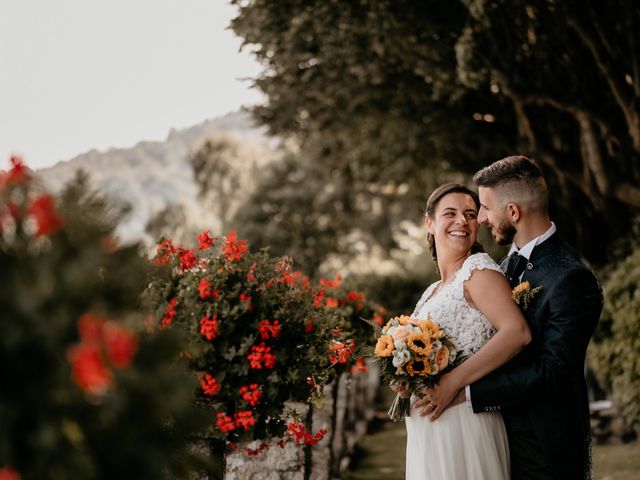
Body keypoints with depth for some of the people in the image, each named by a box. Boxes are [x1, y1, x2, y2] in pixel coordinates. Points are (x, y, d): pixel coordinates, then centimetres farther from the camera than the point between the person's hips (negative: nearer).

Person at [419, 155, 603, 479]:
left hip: (545, 447, -7)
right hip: (504, 433, 8)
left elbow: (552, 371, -24)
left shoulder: (572, 279, -20)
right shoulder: (510, 264, 7)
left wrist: (464, 391, -23)